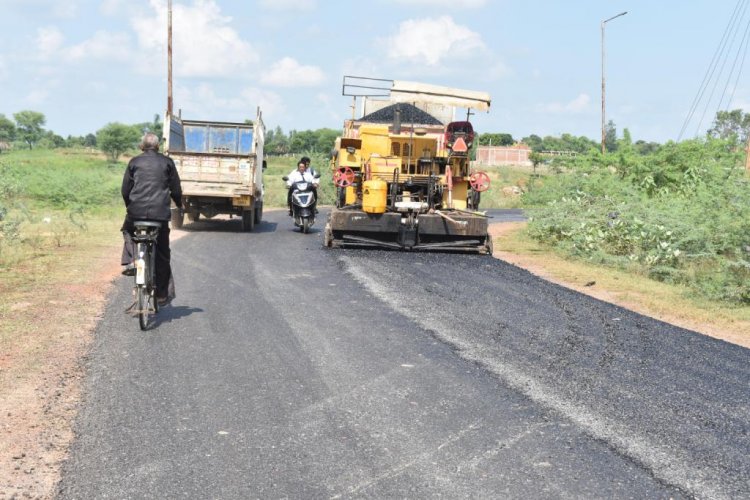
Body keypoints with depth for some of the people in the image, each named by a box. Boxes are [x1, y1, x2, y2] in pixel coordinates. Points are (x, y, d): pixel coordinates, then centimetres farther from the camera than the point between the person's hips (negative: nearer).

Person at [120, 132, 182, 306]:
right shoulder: (167, 162, 7)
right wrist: (180, 205, 26)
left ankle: (130, 261, 11)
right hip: (160, 212, 0)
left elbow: (125, 190, 9)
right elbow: (176, 189, 8)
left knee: (128, 230, 33)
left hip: (136, 211, 0)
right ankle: (163, 294, 8)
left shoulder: (134, 162, 8)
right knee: (162, 254, 8)